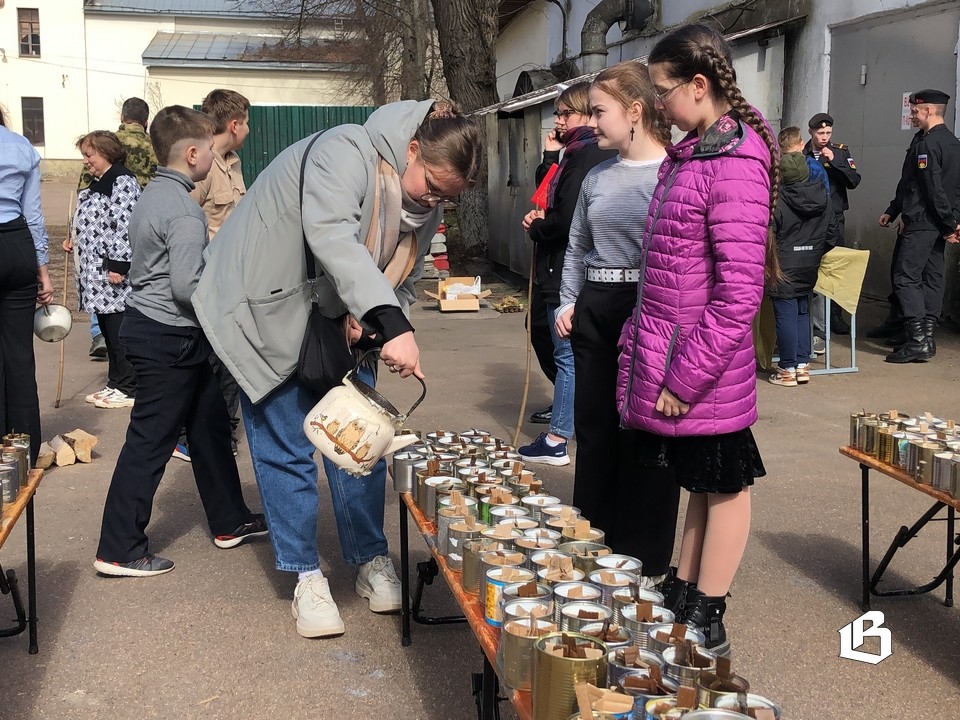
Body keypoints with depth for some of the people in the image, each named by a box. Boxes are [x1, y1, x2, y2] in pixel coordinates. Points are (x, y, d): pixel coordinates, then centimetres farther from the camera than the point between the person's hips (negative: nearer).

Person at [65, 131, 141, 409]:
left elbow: (124, 227, -20)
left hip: (113, 274, -10)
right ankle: (116, 383, 23)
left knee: (119, 332, -3)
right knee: (108, 330, 14)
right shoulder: (99, 184, 18)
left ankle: (127, 388, 5)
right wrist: (75, 241, 13)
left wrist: (118, 265, -23)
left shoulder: (123, 183, -13)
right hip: (97, 275, 10)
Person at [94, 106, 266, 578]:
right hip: (170, 338, -10)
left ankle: (230, 521, 29)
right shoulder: (184, 212, -20)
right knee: (149, 442, -3)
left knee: (210, 423, 17)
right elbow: (186, 286, -25)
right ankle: (119, 551, 6)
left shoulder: (153, 194, 11)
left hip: (148, 322, 10)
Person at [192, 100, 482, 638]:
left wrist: (364, 317, -20)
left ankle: (372, 561, 22)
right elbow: (331, 236, -44)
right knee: (287, 449, -2)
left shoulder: (428, 205, -4)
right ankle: (308, 577, 11)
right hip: (269, 312, -6)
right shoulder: (347, 152, -27)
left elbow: (404, 285, 4)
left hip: (342, 325, 6)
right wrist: (393, 326, -54)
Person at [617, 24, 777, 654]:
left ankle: (708, 625, 19)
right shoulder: (688, 154, 10)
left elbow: (738, 294, -22)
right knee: (700, 482, 19)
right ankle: (682, 597, 33)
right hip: (669, 352, 9)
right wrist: (641, 337, 14)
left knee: (724, 485, 7)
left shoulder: (735, 165, -19)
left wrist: (688, 376, -19)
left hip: (707, 365, -9)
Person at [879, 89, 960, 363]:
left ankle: (917, 341, -13)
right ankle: (927, 338, 15)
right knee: (932, 278, 11)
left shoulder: (927, 144, -16)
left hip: (921, 223, -10)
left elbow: (933, 188, -21)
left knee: (905, 277, -8)